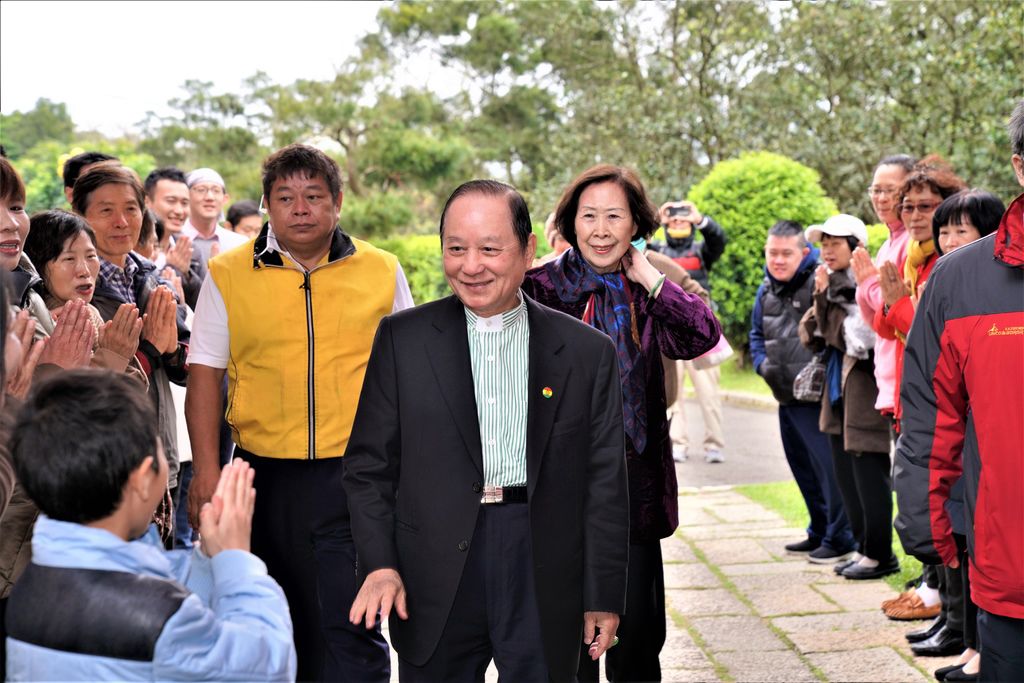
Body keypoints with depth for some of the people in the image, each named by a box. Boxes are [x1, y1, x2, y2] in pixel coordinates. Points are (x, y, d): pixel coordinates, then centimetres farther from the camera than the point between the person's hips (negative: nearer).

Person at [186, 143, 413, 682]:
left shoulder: (381, 271, 4)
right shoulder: (227, 275, 4)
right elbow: (205, 374, 4)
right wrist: (206, 469, -5)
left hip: (356, 475, -1)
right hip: (266, 472, 2)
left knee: (353, 623, -7)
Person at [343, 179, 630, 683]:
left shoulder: (587, 351, 2)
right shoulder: (401, 339, 3)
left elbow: (605, 481, 3)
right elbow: (370, 463, 3)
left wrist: (604, 597, 1)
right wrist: (379, 565, -7)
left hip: (546, 578, 0)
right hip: (435, 580, 0)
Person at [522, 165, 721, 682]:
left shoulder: (648, 294, 7)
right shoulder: (543, 289, -3)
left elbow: (703, 337, -10)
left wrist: (648, 277, -9)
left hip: (634, 483, 3)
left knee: (638, 637, 9)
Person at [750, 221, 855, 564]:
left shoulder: (820, 283, -15)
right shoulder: (765, 291, 13)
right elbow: (757, 333, 26)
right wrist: (761, 362, 10)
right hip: (787, 396, 9)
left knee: (828, 465, -6)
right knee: (801, 466, 18)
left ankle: (839, 538, 6)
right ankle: (819, 532, 31)